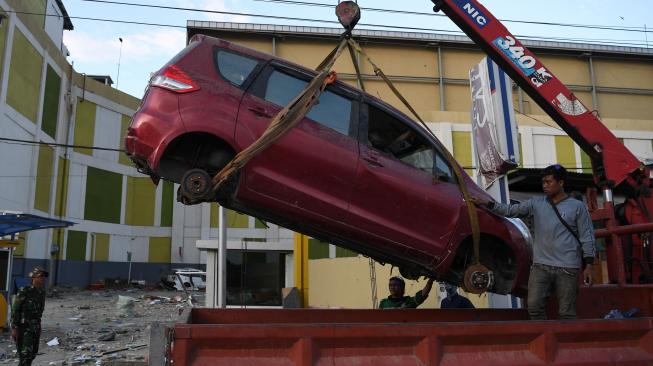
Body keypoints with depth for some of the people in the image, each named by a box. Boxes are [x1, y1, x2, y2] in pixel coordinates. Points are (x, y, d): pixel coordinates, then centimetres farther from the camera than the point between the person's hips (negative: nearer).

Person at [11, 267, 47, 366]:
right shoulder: (24, 292, -15)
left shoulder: (42, 293, 5)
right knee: (26, 352, -11)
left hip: (36, 327, 7)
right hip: (23, 327, -7)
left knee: (33, 352, 12)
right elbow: (15, 310, -14)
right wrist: (14, 328, -16)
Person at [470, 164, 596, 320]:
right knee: (534, 306, -4)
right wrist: (488, 204, -3)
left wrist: (588, 265, -3)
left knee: (566, 312, 1)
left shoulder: (577, 206, 4)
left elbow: (587, 238, 2)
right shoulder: (536, 204, 12)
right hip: (540, 266, 3)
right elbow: (511, 210, 8)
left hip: (567, 268, -3)